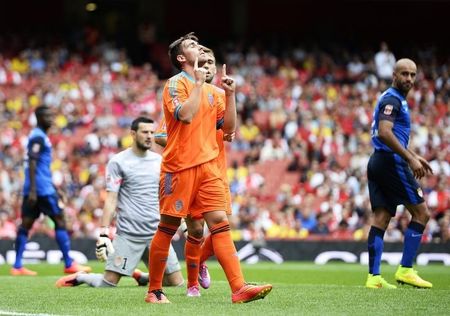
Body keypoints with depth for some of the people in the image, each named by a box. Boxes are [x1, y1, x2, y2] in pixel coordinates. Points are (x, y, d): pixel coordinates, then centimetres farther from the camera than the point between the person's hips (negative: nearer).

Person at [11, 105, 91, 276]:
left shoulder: (38, 136, 20)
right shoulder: (38, 137, -11)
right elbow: (32, 163, -19)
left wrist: (54, 188, 30)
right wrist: (33, 190, -24)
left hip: (35, 189, 10)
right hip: (42, 189, -10)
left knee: (26, 224, 5)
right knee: (60, 221, -4)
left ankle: (17, 266, 3)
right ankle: (69, 264, -3)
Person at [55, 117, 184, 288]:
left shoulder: (159, 161, 11)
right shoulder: (118, 162, -3)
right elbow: (111, 199, -6)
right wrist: (104, 234, -13)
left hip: (156, 233, 5)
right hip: (128, 234, -4)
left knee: (177, 282, -2)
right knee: (109, 282, -11)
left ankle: (142, 276, 25)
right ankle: (79, 278, 20)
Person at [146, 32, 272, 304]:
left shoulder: (212, 91, 17)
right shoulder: (176, 83, -3)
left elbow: (229, 128, 15)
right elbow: (185, 115, -20)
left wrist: (230, 94, 6)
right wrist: (198, 83, -12)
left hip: (209, 167, 6)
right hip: (179, 167, -6)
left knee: (220, 222, -6)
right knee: (167, 228, 0)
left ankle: (239, 288, -15)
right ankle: (154, 290, 11)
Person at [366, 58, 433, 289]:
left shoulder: (396, 100, 22)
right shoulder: (392, 100, -11)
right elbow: (385, 133, -23)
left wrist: (414, 156, 31)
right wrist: (410, 158, -22)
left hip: (378, 162, 10)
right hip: (391, 163, -10)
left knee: (381, 219, 5)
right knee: (421, 212, -3)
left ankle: (374, 277, 1)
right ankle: (405, 270, -4)